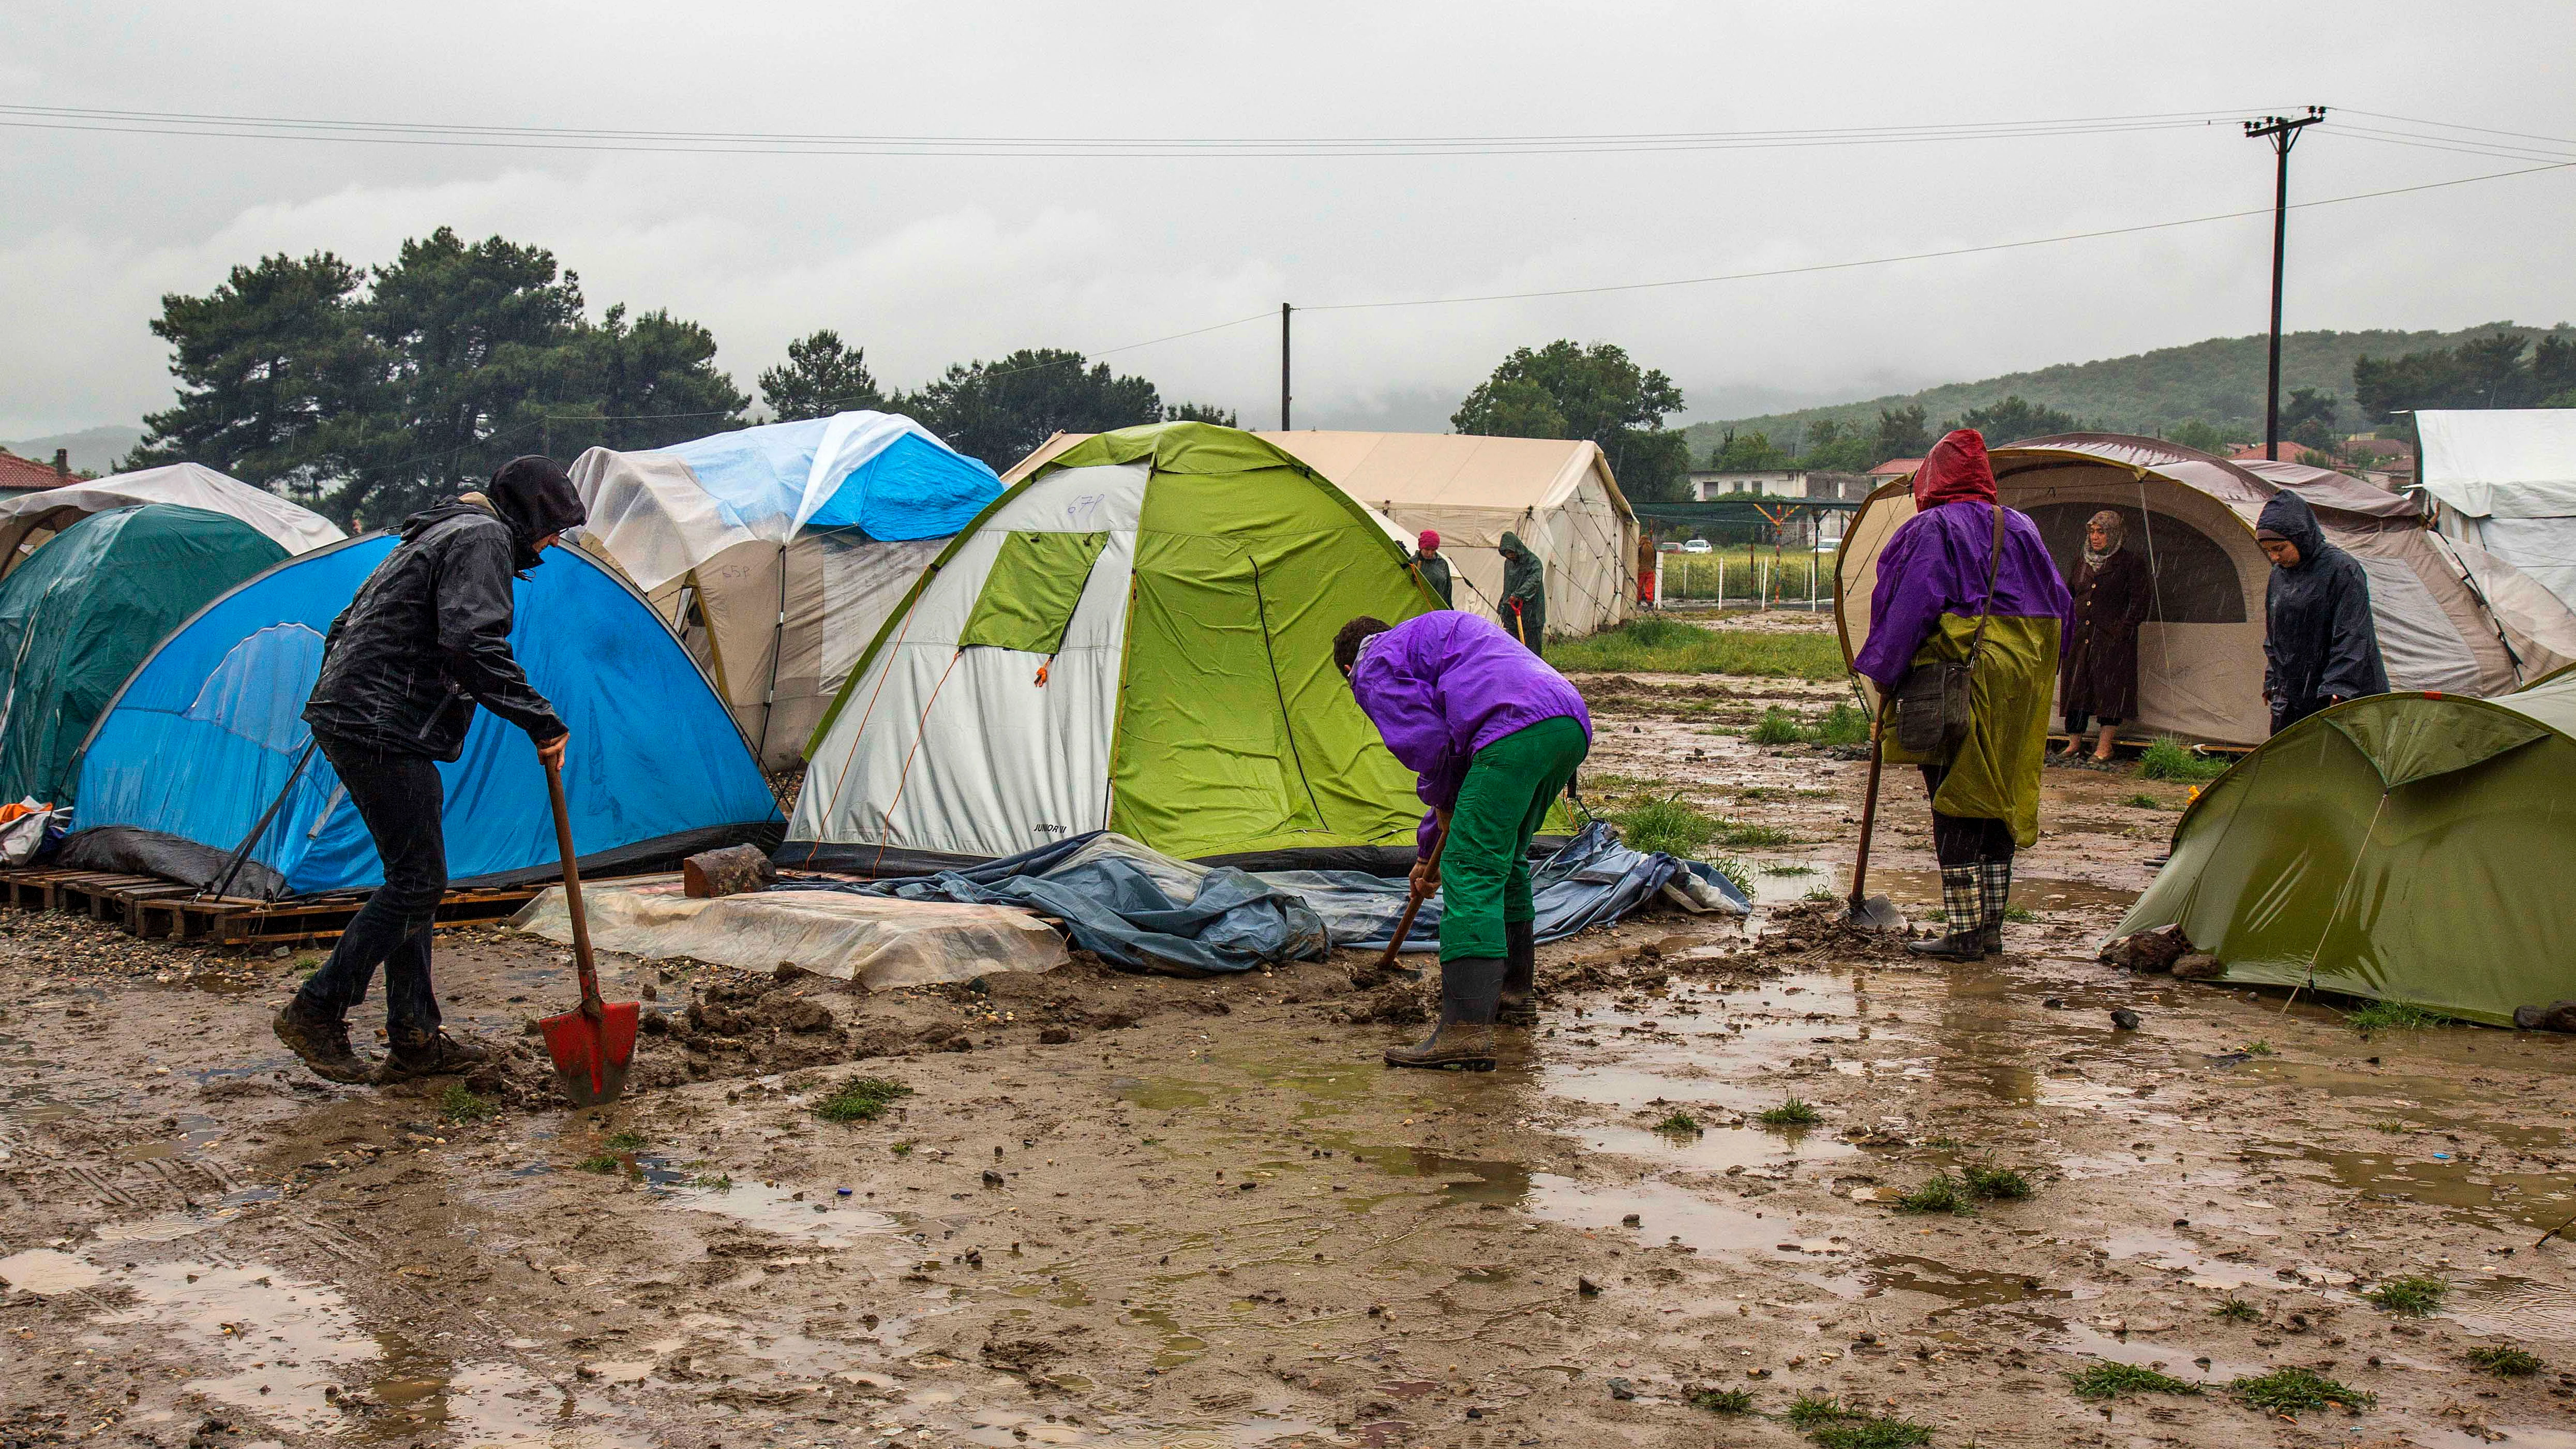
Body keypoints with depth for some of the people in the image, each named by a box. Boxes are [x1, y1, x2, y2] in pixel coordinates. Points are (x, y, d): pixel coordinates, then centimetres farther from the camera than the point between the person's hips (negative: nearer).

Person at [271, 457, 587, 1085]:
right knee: (417, 880, -8)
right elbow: (474, 645, -23)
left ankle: (414, 1039, 14)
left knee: (412, 878, 12)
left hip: (349, 719, 11)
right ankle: (316, 1013, -4)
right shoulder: (482, 538, -7)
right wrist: (539, 720, -21)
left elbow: (349, 627, 28)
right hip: (385, 729, -11)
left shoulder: (436, 534, 25)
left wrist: (346, 700, 30)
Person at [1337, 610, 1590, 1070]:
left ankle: (1466, 1029, -19)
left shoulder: (1375, 669, 12)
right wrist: (1428, 850, 45)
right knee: (1506, 859, 26)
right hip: (1573, 725, 9)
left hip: (1515, 733, -9)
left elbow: (1429, 746, -2)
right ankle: (1514, 991, 36)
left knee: (1471, 874, -11)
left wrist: (1445, 813, 17)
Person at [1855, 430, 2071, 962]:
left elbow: (1908, 608, -13)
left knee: (1955, 804, -2)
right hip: (2020, 686, 7)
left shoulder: (1932, 529, -6)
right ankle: (1991, 927, 17)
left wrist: (1884, 673, -5)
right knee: (1997, 800, 13)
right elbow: (2059, 605, 15)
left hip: (1957, 680, -7)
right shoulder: (2022, 528, 13)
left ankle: (1966, 932, -2)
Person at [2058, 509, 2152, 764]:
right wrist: (2068, 630, 13)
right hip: (2080, 637, 5)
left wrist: (2123, 629, -11)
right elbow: (2070, 597, 24)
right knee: (2076, 688, 4)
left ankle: (2104, 747, -2)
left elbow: (2141, 602, -3)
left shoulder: (2130, 562, 0)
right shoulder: (2083, 565, 16)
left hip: (2113, 639, -5)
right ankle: (2074, 744, 11)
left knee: (2110, 690, -6)